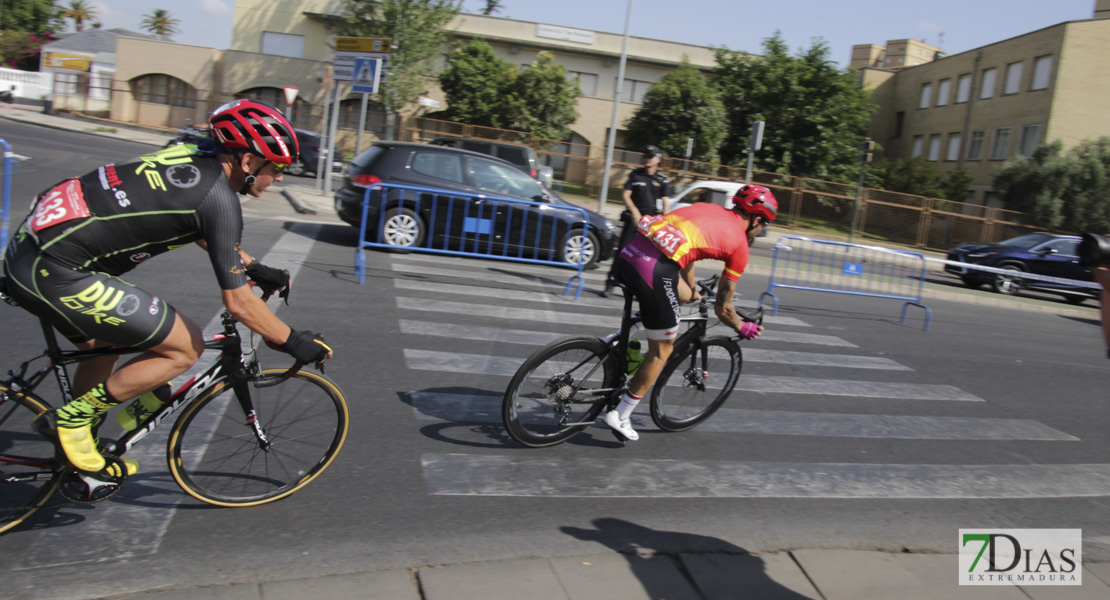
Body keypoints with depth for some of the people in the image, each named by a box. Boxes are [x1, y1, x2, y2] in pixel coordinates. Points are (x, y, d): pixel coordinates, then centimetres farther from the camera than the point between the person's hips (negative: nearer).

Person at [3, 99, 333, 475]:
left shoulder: (193, 159, 11)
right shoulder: (218, 197, -16)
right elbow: (238, 303, -13)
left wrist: (255, 268, 35)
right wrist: (293, 342, 0)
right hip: (55, 273, -10)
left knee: (104, 347, 28)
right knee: (185, 348, -3)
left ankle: (80, 463, 41)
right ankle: (71, 418, 5)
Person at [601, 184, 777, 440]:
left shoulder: (707, 207, 26)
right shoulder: (740, 244, 9)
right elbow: (722, 307, 16)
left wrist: (693, 292, 55)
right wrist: (743, 327, 36)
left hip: (628, 253, 7)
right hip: (654, 271, -7)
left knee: (683, 296, 31)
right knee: (662, 351, 12)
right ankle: (620, 416, 17)